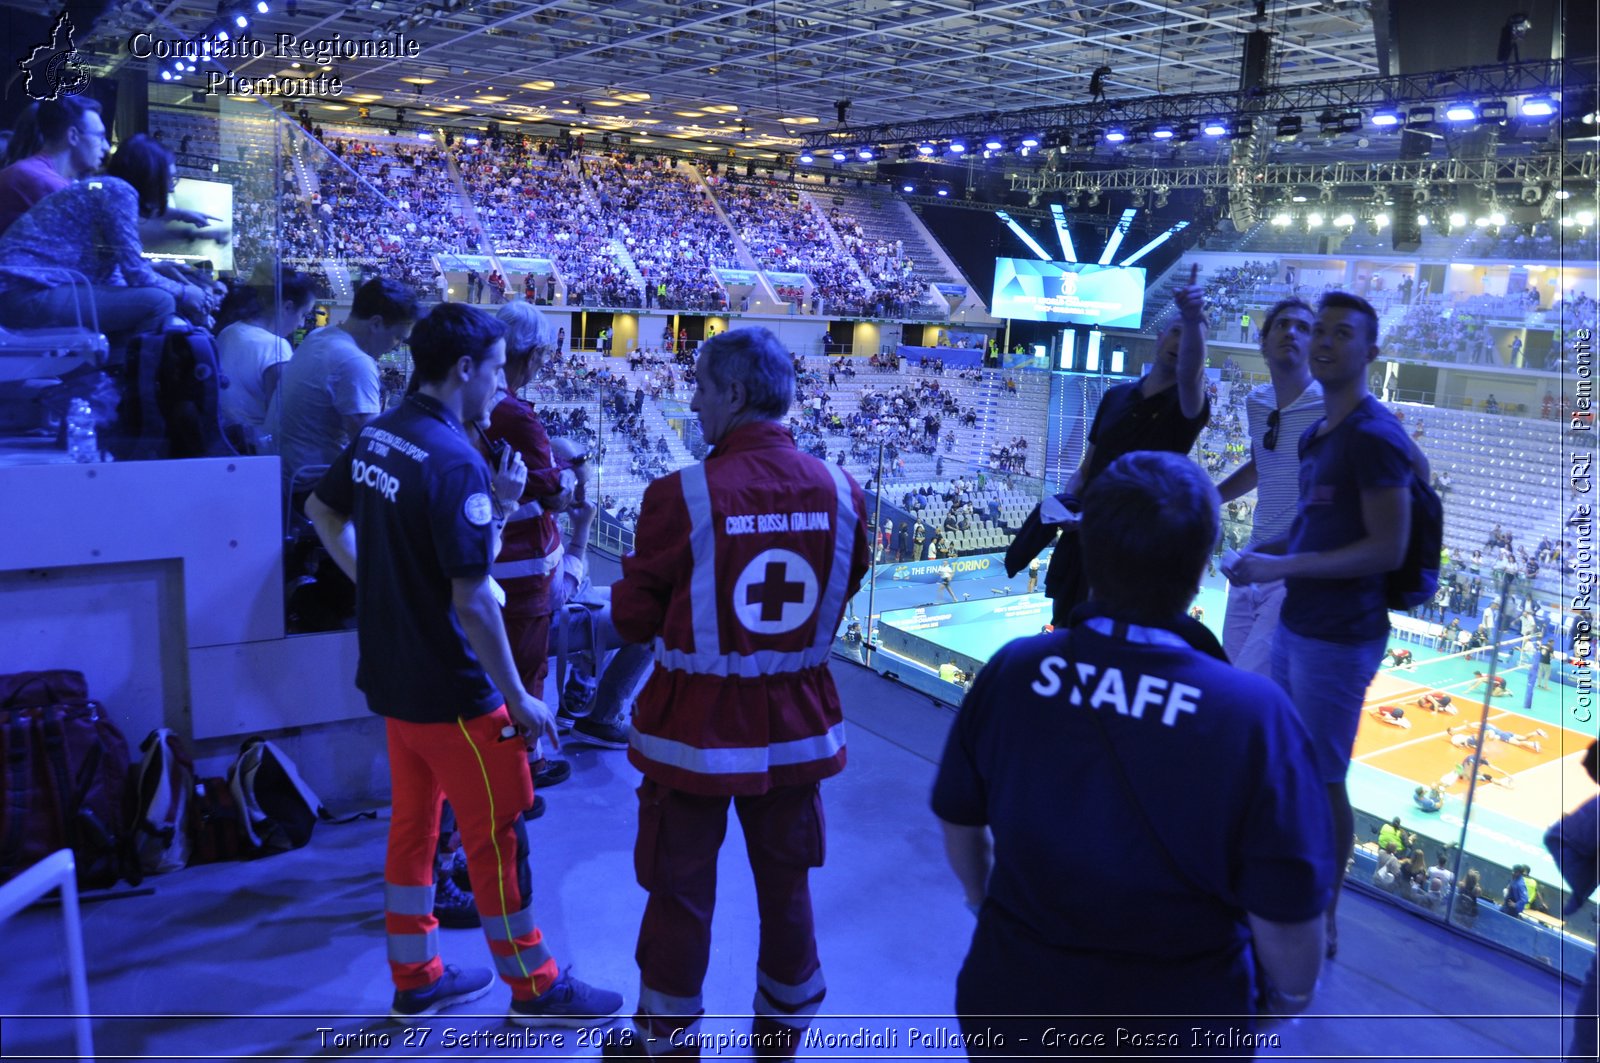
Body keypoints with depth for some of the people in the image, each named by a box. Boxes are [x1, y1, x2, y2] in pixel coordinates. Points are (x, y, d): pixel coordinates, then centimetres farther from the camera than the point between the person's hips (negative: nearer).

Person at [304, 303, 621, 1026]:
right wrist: (518, 699, -17)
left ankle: (415, 979, 34)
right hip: (450, 690, -9)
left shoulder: (377, 435, 3)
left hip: (390, 675, 9)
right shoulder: (456, 463, -24)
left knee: (412, 822, 19)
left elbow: (322, 511, 19)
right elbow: (471, 603, -25)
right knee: (497, 836, 6)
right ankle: (534, 989, 23)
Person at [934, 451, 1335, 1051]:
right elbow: (1286, 920, -18)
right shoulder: (1255, 717, -24)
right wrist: (1289, 994, 4)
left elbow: (958, 821, -2)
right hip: (1177, 1024, -2)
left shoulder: (1011, 671, -16)